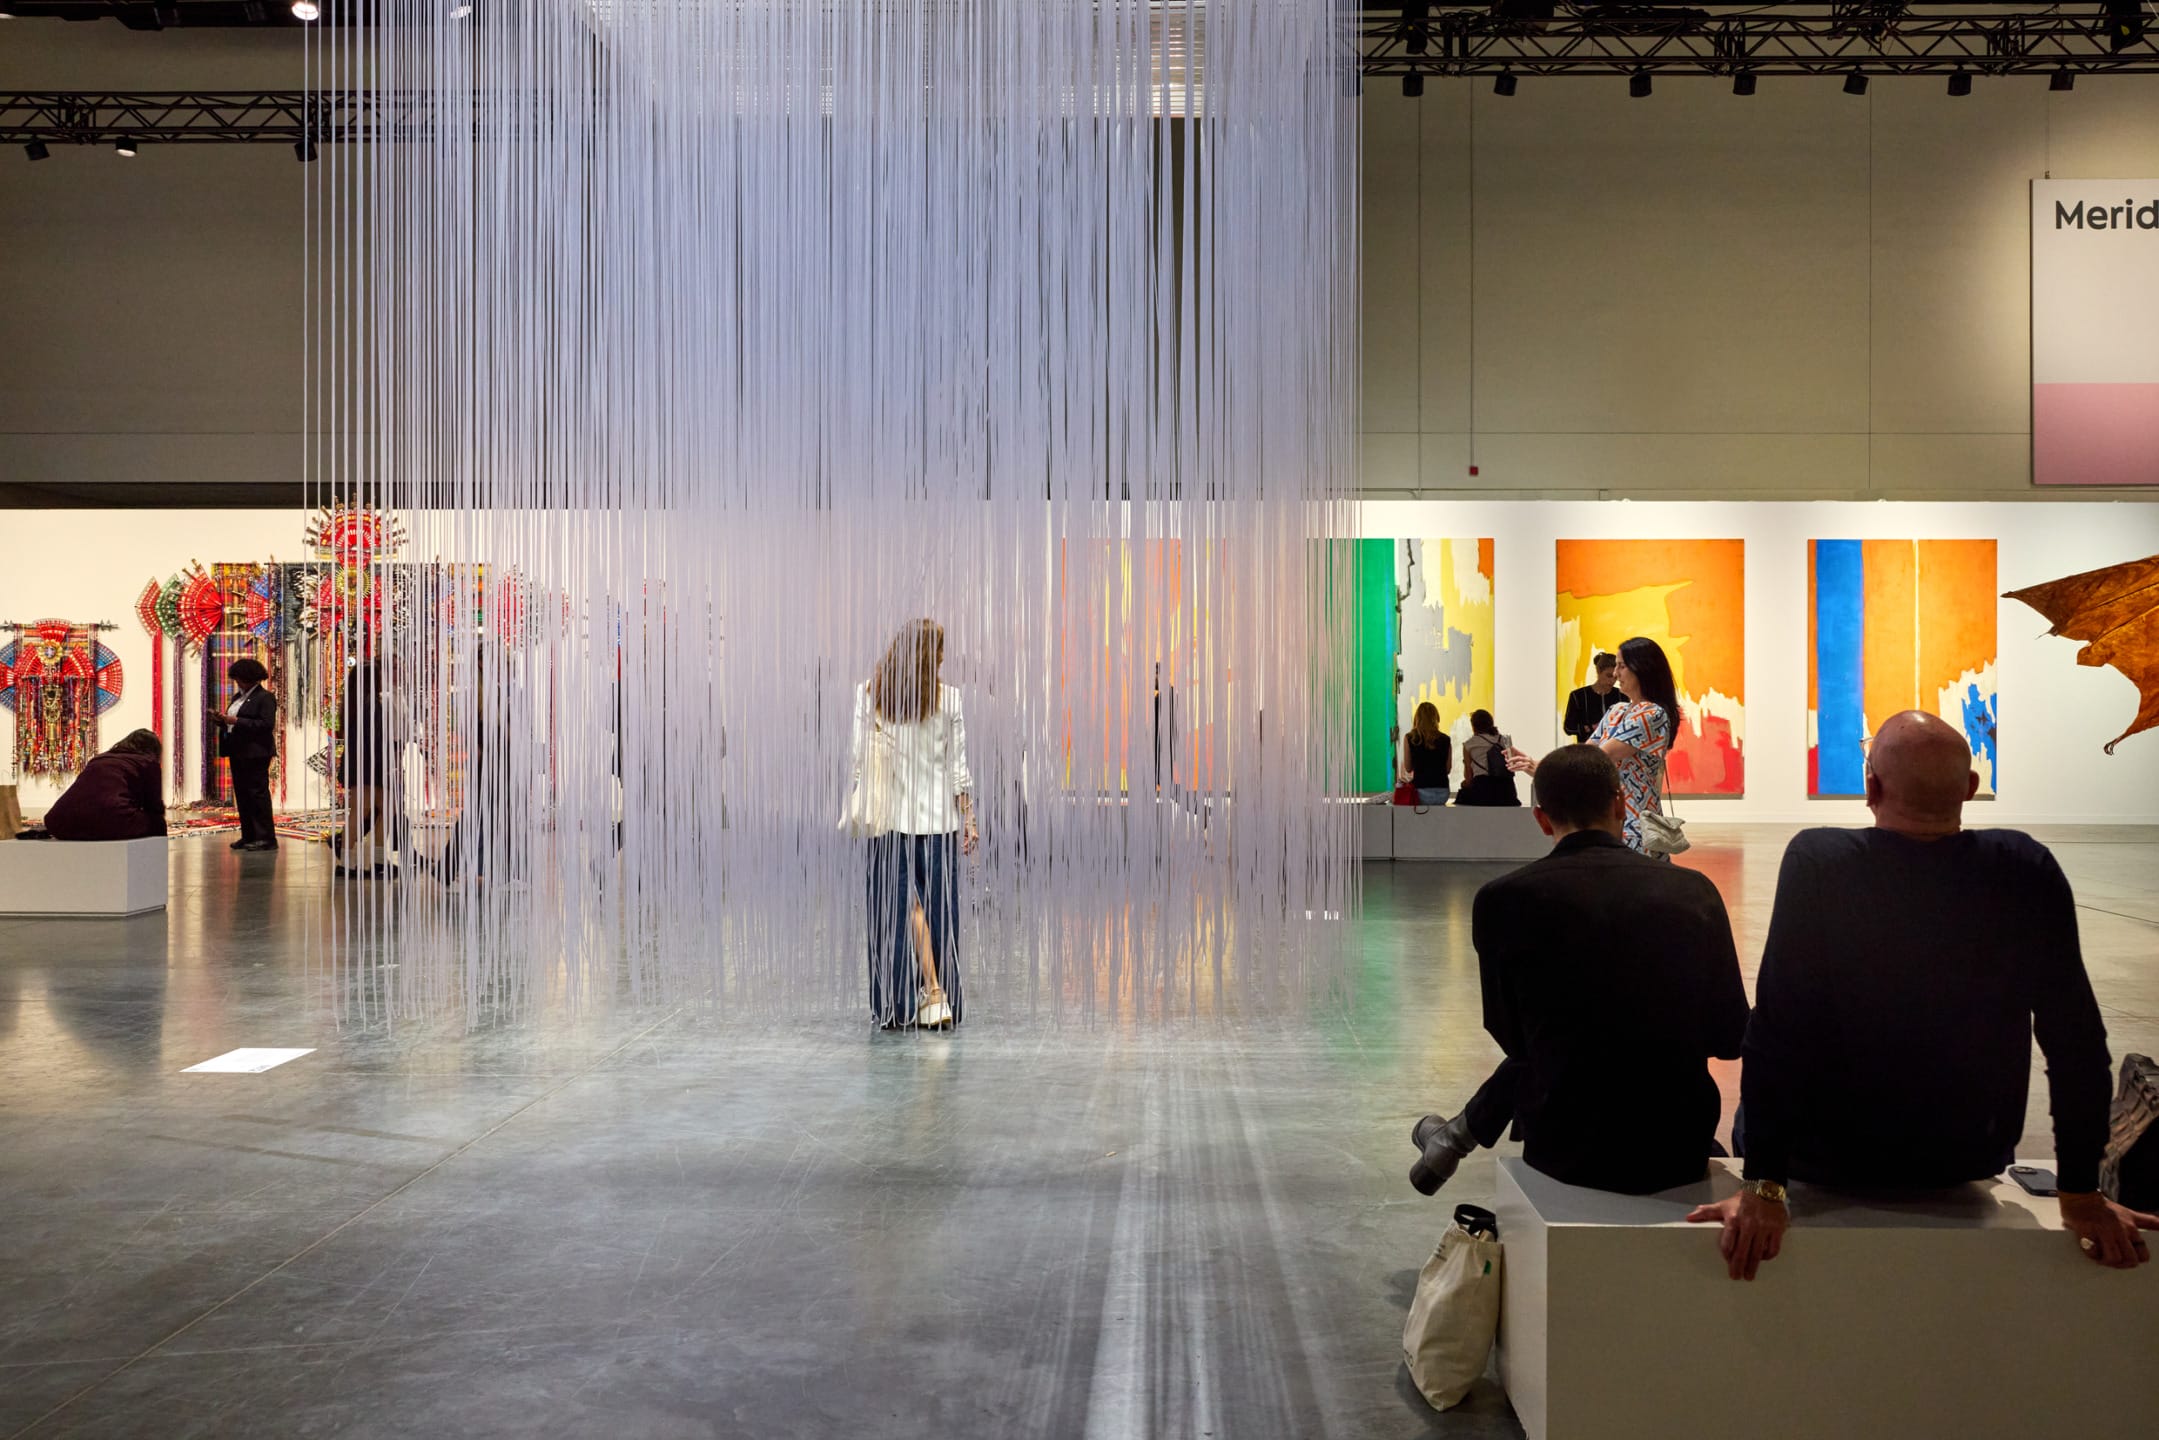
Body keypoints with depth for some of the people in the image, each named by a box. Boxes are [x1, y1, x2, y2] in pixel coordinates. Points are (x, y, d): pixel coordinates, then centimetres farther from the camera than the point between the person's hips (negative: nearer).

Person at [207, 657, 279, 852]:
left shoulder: (265, 697, -8)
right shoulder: (238, 697, 19)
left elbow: (267, 724, -19)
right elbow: (232, 724, 23)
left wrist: (237, 721, -20)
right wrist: (221, 720, 2)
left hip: (255, 754, -9)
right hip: (237, 754, 9)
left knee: (258, 793, -8)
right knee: (242, 795, 9)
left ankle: (266, 838, -6)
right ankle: (248, 836, 14)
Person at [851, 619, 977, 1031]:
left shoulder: (868, 694, -2)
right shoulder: (947, 698, -3)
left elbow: (861, 757, -2)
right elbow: (958, 765, 0)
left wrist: (858, 806, 8)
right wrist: (969, 818, 6)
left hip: (891, 816, 0)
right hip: (939, 815, 0)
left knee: (902, 906, 4)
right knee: (938, 907, 8)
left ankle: (930, 993, 0)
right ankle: (941, 1000, 14)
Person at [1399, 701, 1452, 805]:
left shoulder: (1410, 738, -4)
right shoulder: (1446, 739, 2)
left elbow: (1408, 768, 3)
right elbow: (1448, 768, 10)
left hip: (1421, 790, -3)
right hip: (1442, 791, 3)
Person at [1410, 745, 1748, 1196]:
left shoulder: (1504, 898, -11)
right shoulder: (1695, 891, -4)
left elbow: (1511, 1036, 1)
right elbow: (1730, 1039, 4)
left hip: (1570, 1150, -2)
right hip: (1682, 1148, 2)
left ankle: (1459, 1137, 49)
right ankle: (1461, 1134, 46)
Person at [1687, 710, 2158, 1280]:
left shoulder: (1816, 863, -24)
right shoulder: (2027, 871, -15)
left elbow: (1776, 1030, -25)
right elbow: (2075, 1038, -11)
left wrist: (1763, 1188, -20)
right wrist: (2082, 1195, -2)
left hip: (1827, 1159, -3)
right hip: (1972, 1160, 3)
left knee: (1756, 1119, 31)